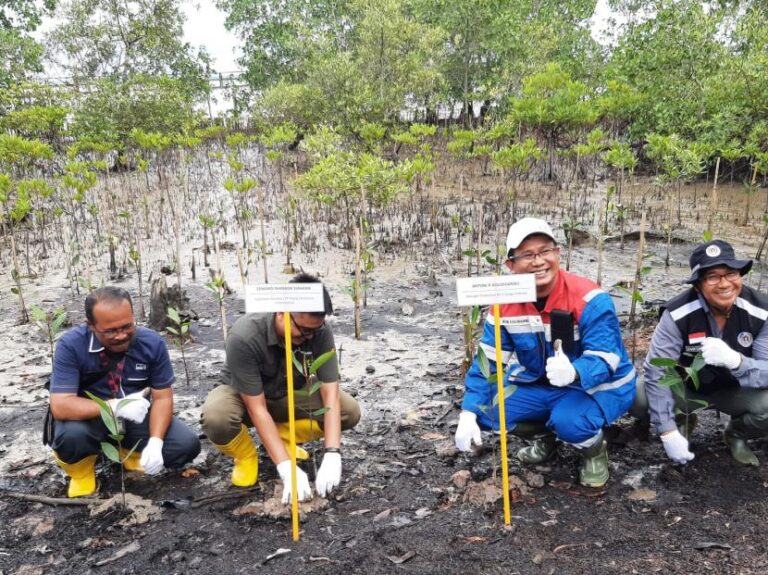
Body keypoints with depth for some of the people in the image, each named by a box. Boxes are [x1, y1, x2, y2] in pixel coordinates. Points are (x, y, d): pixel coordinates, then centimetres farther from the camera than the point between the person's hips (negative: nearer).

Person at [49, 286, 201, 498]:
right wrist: (116, 407, -34)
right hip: (89, 418, -2)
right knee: (71, 435, -37)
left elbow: (163, 397, -11)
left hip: (137, 417, 3)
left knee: (187, 444, -17)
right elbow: (60, 406, -28)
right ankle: (81, 470, 1)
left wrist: (155, 443, -26)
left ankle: (132, 454, 13)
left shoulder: (152, 342, -16)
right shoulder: (71, 345, -23)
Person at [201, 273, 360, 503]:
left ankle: (280, 439, 4)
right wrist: (286, 467, -36)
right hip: (242, 396, -3)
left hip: (288, 394, 4)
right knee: (215, 417, -38)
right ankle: (245, 456, -3)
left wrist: (332, 454, -36)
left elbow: (330, 394, -24)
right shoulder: (244, 336, -35)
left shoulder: (320, 332, -25)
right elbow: (257, 408, -33)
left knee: (349, 411, -19)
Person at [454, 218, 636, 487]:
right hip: (537, 384, 5)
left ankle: (594, 448, 4)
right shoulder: (505, 304, -11)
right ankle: (545, 436, 17)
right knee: (485, 410, -14)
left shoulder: (588, 299, -25)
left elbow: (605, 359, -30)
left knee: (569, 420, -36)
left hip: (599, 385, -5)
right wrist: (468, 415, -18)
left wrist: (574, 372, -54)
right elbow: (487, 361, -7)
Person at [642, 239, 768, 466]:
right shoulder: (678, 313, -27)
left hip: (734, 391, 1)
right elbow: (656, 371, -27)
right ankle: (682, 419, 10)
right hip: (685, 387, -1)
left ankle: (736, 435, 9)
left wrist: (735, 360, -45)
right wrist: (668, 432, -30)